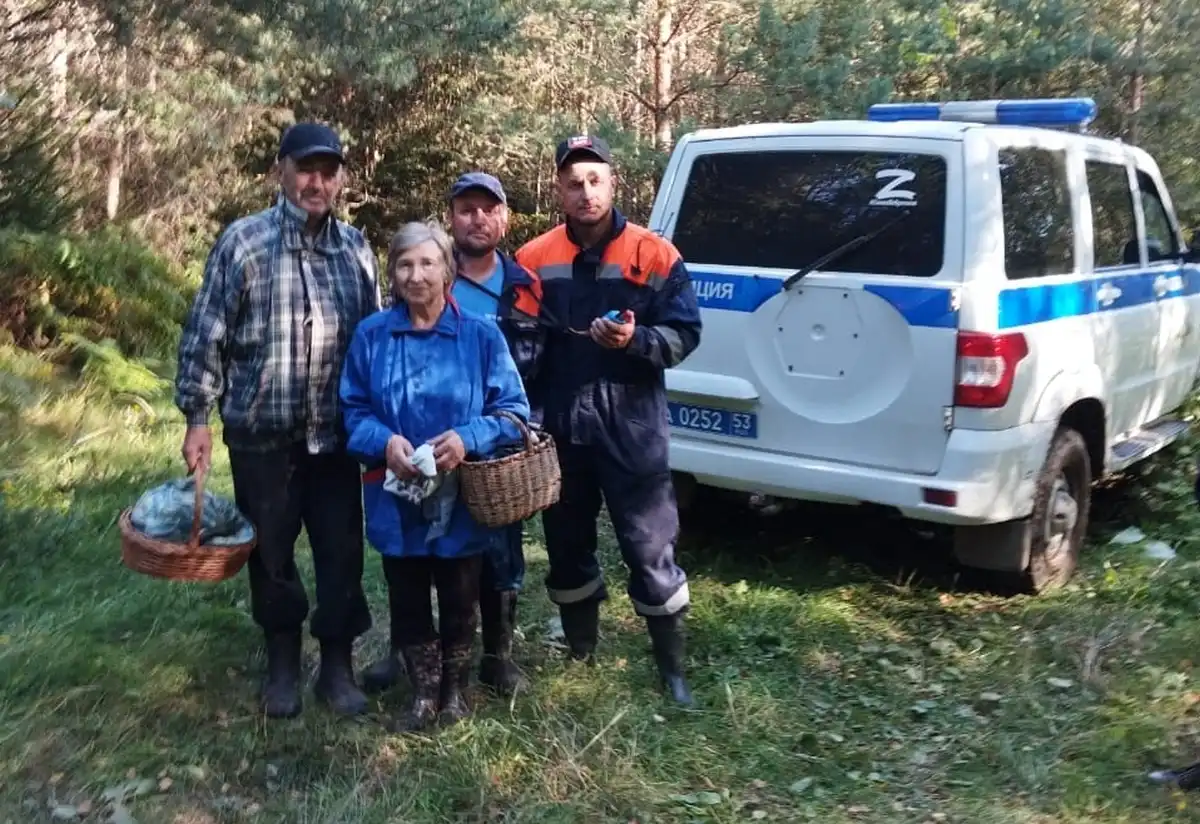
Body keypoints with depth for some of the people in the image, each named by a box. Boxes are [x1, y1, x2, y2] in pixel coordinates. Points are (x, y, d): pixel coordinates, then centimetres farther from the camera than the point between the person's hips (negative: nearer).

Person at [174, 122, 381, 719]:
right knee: (271, 553, 11)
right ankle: (282, 663, 28)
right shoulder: (243, 242, -6)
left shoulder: (356, 248, 4)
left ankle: (337, 665, 22)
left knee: (342, 552, 6)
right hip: (260, 435, -2)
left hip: (335, 435, 2)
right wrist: (198, 416, -7)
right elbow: (205, 335, -4)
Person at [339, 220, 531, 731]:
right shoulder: (371, 335, -1)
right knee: (407, 603, 14)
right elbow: (352, 410, 2)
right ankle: (424, 693, 34)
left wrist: (468, 438, -23)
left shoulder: (481, 335, -6)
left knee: (459, 602, 14)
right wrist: (384, 442, -18)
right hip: (396, 500, 2)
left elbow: (514, 410, -5)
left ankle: (455, 689, 36)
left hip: (461, 501, -1)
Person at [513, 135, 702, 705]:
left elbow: (685, 334, -3)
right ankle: (580, 656, 32)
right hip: (560, 429, 3)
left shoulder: (654, 256, -3)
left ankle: (672, 669, 17)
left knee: (649, 551, 2)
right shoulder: (534, 258, 3)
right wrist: (530, 413, -4)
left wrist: (636, 340, -22)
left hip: (632, 431, -3)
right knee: (566, 545, 15)